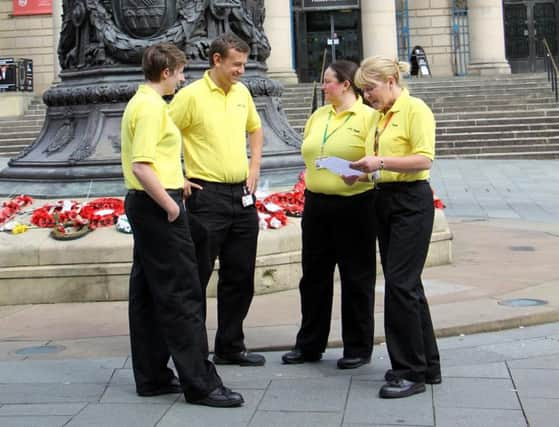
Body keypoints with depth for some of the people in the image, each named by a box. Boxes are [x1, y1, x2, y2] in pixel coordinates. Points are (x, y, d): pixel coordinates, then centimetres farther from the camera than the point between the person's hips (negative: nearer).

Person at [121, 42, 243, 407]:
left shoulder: (141, 102, 15)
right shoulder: (152, 106, -15)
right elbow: (140, 165, -24)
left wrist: (175, 180, 19)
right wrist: (169, 205, -18)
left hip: (145, 204, 11)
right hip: (158, 207, -11)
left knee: (147, 292, 12)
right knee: (181, 294, -8)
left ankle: (152, 377, 19)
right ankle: (200, 383, -3)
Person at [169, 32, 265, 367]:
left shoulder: (242, 92, 10)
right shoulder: (191, 95, -10)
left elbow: (256, 129, 26)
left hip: (242, 195, 7)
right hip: (207, 195, -7)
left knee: (240, 277, 11)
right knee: (197, 276, -1)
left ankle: (231, 347, 23)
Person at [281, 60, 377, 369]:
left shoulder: (368, 117, -7)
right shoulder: (318, 116, 13)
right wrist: (316, 174, 6)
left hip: (354, 205, -7)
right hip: (316, 203, 7)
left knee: (356, 278, 5)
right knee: (314, 275, 13)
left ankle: (358, 348, 18)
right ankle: (309, 344, 25)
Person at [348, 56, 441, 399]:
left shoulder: (415, 110, -9)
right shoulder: (379, 116, 16)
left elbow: (424, 159, -18)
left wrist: (381, 162, -24)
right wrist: (363, 172, 5)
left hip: (412, 202, -9)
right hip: (385, 200, 9)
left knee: (400, 283, -10)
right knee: (407, 284, 12)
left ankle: (411, 373, -1)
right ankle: (428, 365, 22)